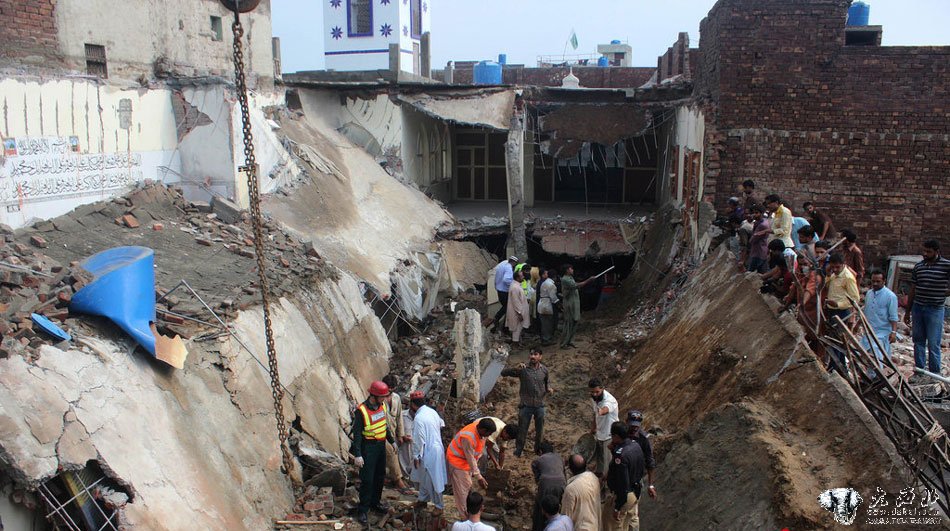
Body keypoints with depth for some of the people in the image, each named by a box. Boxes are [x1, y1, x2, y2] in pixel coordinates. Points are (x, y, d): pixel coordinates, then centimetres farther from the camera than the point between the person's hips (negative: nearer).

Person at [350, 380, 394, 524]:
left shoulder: (383, 406, 1)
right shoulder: (362, 410, -20)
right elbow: (357, 433, -18)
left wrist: (392, 441, 21)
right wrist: (357, 455, -20)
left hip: (381, 444, 7)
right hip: (368, 447, -7)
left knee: (380, 476, 17)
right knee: (367, 479, -3)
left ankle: (375, 502, 34)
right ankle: (362, 510, 7)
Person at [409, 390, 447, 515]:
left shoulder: (419, 418, -24)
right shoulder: (431, 411, 3)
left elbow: (419, 440, -22)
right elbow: (441, 424, 20)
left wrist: (416, 456, -13)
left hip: (429, 452, -9)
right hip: (436, 447, 9)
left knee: (432, 480, 5)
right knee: (423, 477, 23)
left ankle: (439, 506, 17)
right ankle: (423, 500, 36)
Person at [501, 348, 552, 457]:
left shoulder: (544, 370, -2)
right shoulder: (523, 369, -13)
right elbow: (503, 373, -19)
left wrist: (548, 389, -6)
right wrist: (516, 369, -35)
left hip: (540, 405, 3)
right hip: (526, 405, -3)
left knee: (540, 431, 17)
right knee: (522, 431, 6)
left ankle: (539, 450, 38)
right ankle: (517, 453, 23)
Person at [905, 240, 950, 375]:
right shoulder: (918, 266, 7)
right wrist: (908, 311, 15)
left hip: (935, 309, -4)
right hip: (918, 307, 5)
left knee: (933, 343, -2)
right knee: (918, 341, 11)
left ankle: (935, 373, 10)